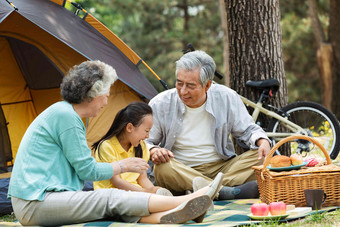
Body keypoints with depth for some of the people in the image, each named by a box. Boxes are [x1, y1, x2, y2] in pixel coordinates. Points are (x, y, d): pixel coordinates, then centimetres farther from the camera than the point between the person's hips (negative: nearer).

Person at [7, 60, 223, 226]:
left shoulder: (65, 112, 17)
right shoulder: (65, 116, -14)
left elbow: (81, 167, 22)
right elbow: (87, 171, -12)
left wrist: (120, 166, 17)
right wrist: (123, 166, 4)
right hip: (33, 206, -10)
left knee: (110, 205, -10)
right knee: (112, 199, -18)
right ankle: (186, 202, -20)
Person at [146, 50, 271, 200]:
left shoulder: (227, 98, -1)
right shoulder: (160, 104, -5)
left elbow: (248, 130, 9)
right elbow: (143, 142, 2)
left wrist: (263, 142, -14)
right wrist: (153, 151, -21)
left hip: (222, 167, 2)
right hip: (181, 170, -2)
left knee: (260, 157, -21)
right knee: (162, 168, -36)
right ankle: (227, 192, -46)